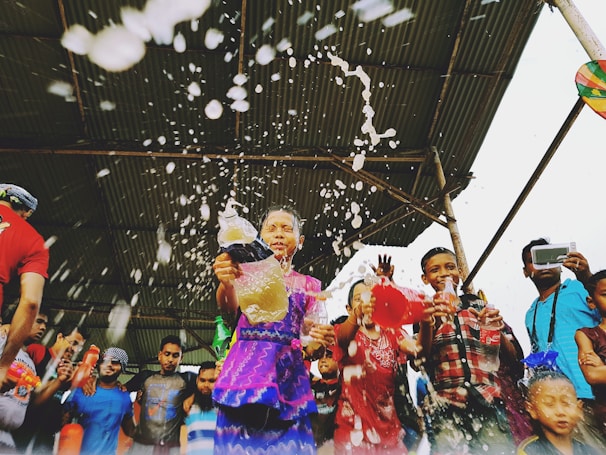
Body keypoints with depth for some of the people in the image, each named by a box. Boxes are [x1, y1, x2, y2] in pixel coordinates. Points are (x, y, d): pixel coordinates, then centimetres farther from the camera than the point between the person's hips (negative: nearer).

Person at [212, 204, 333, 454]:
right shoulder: (247, 271, 9)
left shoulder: (309, 285, 14)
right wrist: (226, 283, -33)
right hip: (246, 368, -1)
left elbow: (312, 335, 7)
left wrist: (320, 339, -17)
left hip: (288, 373, 2)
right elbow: (229, 307, -10)